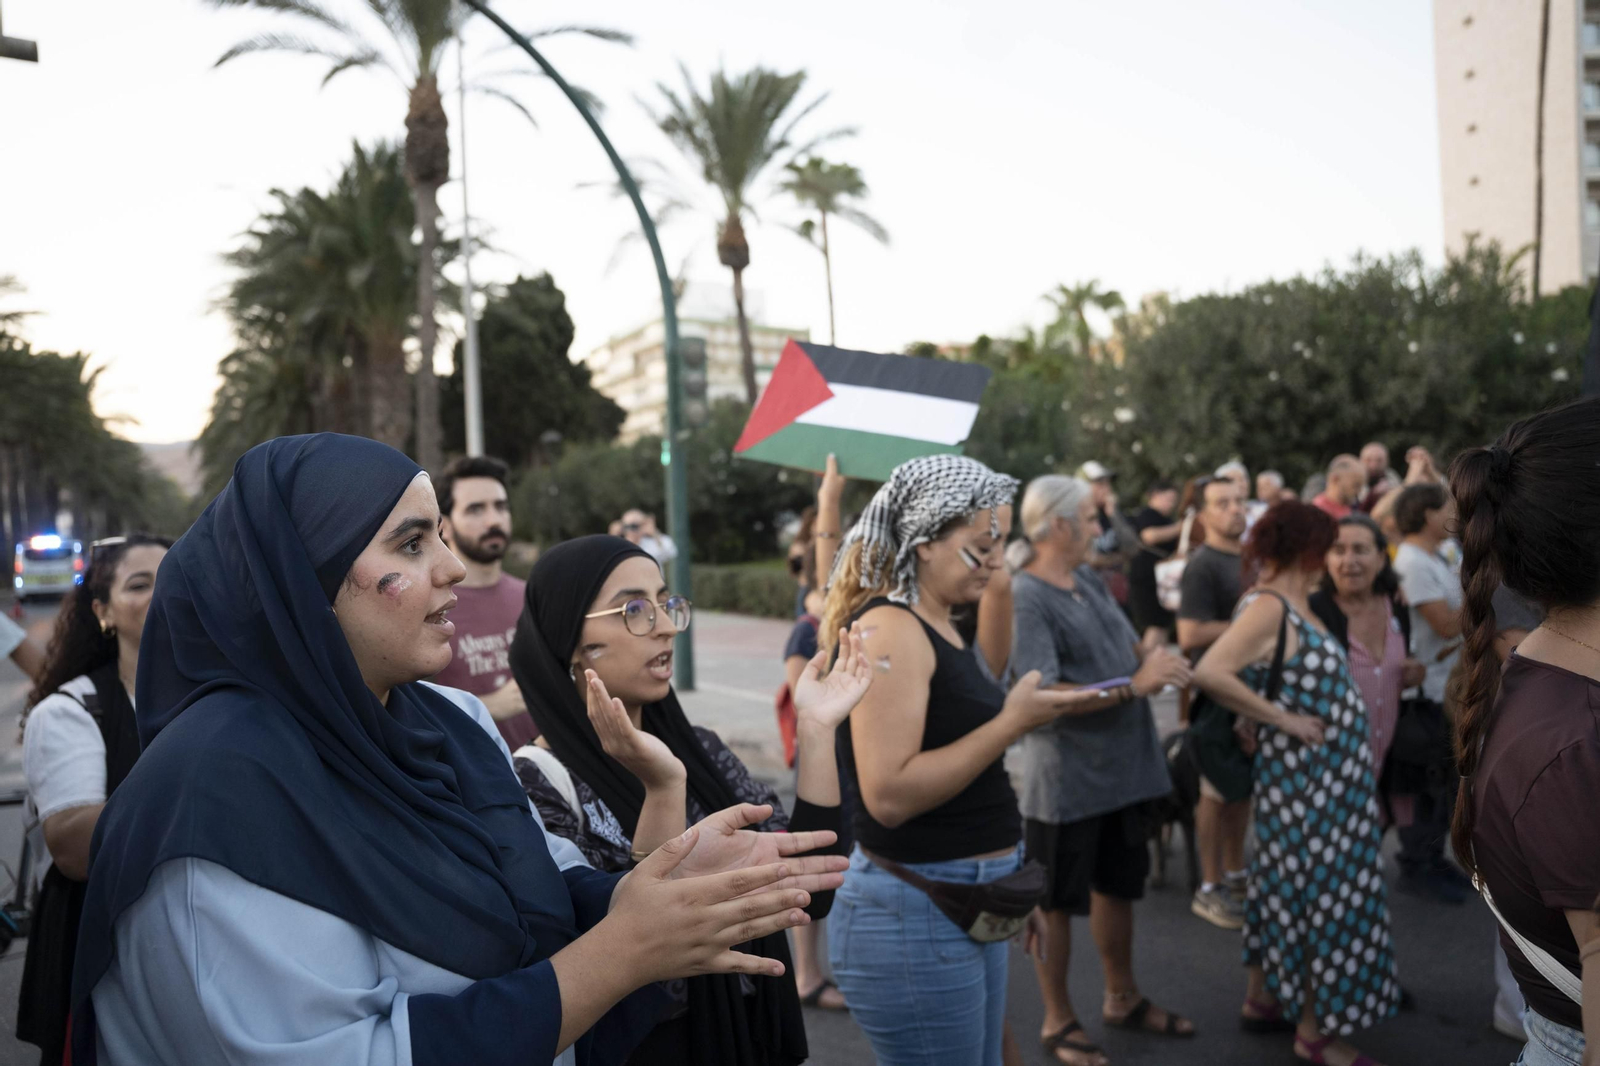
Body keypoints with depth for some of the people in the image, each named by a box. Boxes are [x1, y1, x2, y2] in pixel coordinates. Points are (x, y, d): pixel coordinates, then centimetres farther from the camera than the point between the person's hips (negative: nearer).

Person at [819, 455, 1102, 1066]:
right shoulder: (889, 628, -18)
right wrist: (1012, 723, -22)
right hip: (915, 917, -9)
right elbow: (889, 794, -26)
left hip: (974, 902, 9)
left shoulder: (939, 628, 9)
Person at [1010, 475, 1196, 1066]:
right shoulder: (1024, 597, -20)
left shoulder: (1091, 580, 7)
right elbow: (1043, 696, -26)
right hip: (1066, 779, -8)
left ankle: (1122, 998, 43)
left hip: (1123, 767, 8)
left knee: (1118, 885, 23)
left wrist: (1154, 653, -8)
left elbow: (1126, 643, 15)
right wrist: (1133, 686, -25)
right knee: (1057, 902, 9)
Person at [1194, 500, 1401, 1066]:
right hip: (1305, 775, -9)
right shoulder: (1269, 607, -20)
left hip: (1328, 773, 9)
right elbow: (1210, 673, -30)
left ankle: (1263, 998, 33)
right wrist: (1280, 718, -22)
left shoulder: (1290, 603, 7)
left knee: (1291, 886, 18)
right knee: (1321, 891, 1)